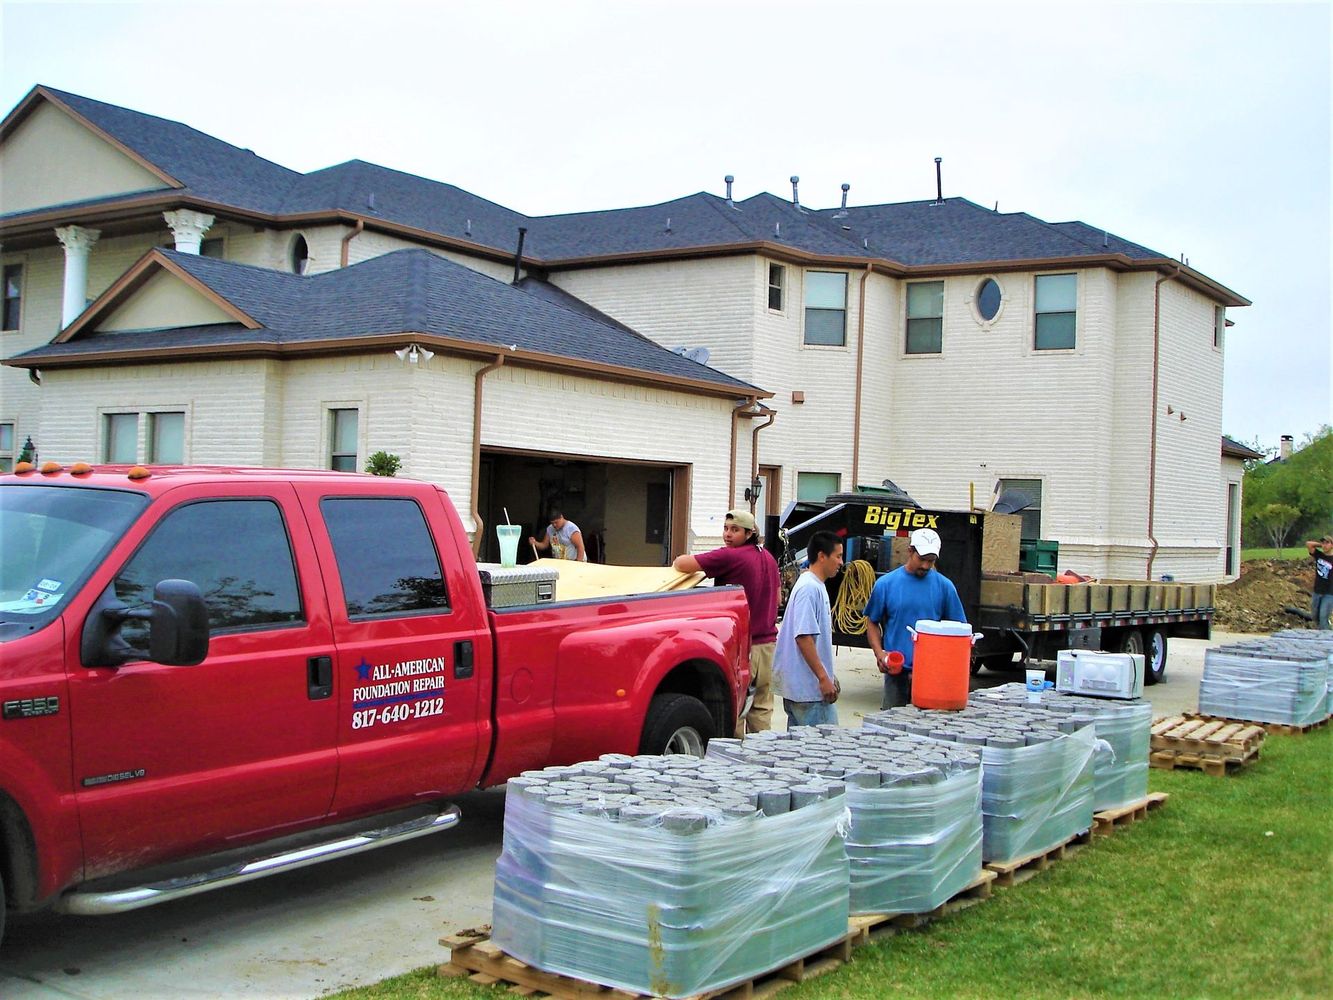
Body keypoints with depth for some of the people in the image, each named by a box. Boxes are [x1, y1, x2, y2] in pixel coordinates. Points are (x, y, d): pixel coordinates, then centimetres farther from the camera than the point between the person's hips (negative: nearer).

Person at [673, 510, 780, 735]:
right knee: (762, 709, 11)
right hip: (768, 642, 8)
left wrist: (678, 562, 2)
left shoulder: (730, 556, -15)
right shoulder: (768, 558, 12)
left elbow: (680, 564, -19)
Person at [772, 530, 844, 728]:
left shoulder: (816, 586, 16)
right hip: (809, 688, -10)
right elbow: (803, 637, -22)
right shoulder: (809, 588, -16)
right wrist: (823, 678, -21)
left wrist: (828, 675, 22)